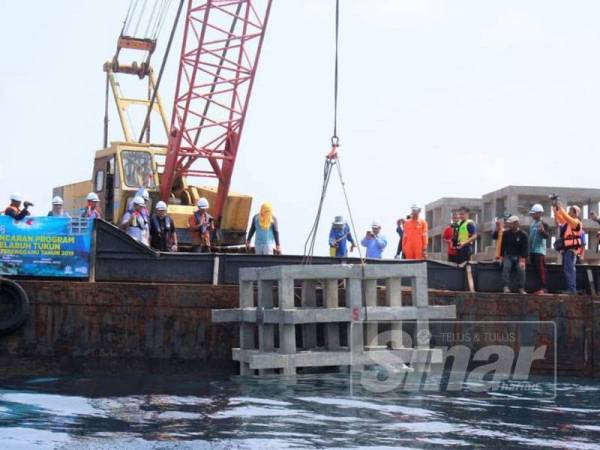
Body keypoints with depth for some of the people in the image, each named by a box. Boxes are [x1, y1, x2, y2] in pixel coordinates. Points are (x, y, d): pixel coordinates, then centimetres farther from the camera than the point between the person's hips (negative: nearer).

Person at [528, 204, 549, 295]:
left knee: (541, 269, -11)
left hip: (540, 250, -8)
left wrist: (543, 231, -40)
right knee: (537, 270, 10)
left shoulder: (543, 224, -8)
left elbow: (547, 236, -20)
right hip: (532, 250, 9)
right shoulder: (532, 224, 16)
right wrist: (529, 251, 24)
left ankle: (543, 288, -13)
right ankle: (540, 287, 15)